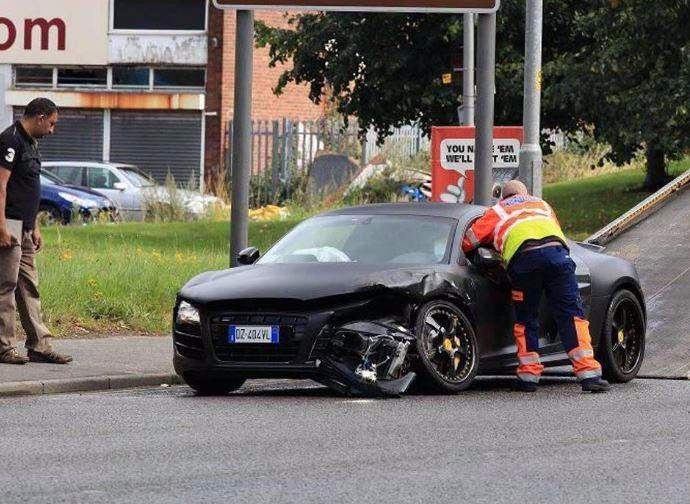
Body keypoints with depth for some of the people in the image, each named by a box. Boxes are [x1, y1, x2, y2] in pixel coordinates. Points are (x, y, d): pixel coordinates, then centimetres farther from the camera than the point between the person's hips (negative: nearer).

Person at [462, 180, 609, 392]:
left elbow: (467, 241, 28)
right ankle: (589, 374, -9)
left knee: (526, 319, 15)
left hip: (523, 257, -1)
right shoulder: (542, 204, 38)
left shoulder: (497, 212, 31)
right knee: (571, 315, 0)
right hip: (556, 252, 1)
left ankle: (528, 375, 10)